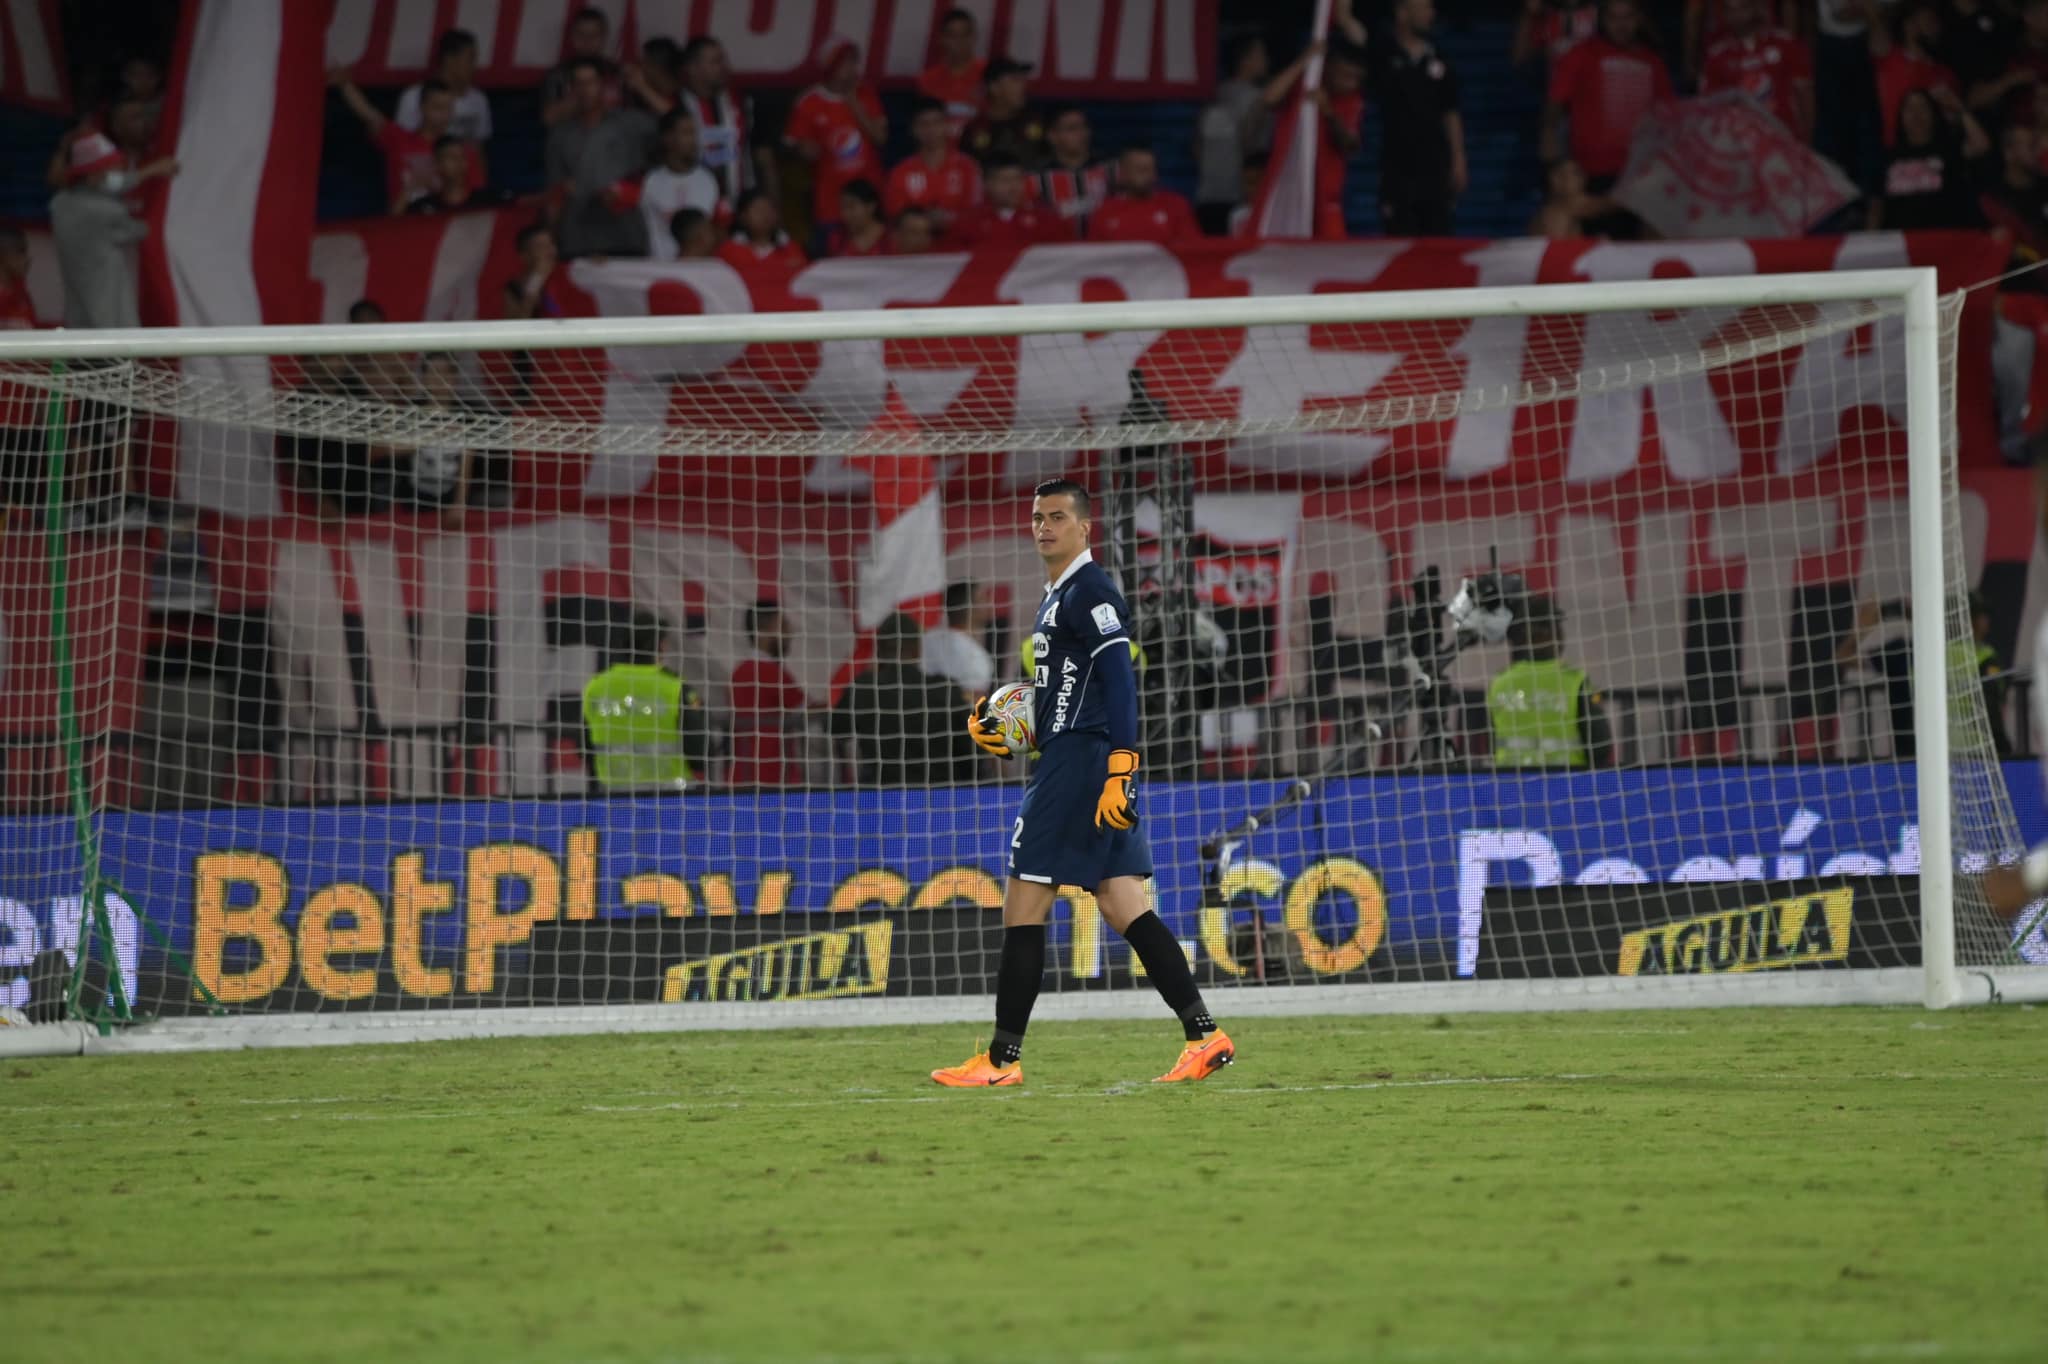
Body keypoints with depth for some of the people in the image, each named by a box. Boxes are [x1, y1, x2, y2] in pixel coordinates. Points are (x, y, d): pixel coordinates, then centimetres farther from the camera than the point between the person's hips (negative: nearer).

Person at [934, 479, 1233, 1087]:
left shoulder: (1088, 591, -10)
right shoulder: (1058, 596, 21)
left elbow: (1120, 680, -19)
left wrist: (1120, 769, -26)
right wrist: (1001, 718, 15)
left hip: (1079, 763, -10)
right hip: (1068, 759, 10)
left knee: (1023, 905, -6)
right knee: (1122, 906, 5)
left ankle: (1002, 1060, -2)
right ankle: (1205, 1036, 0)